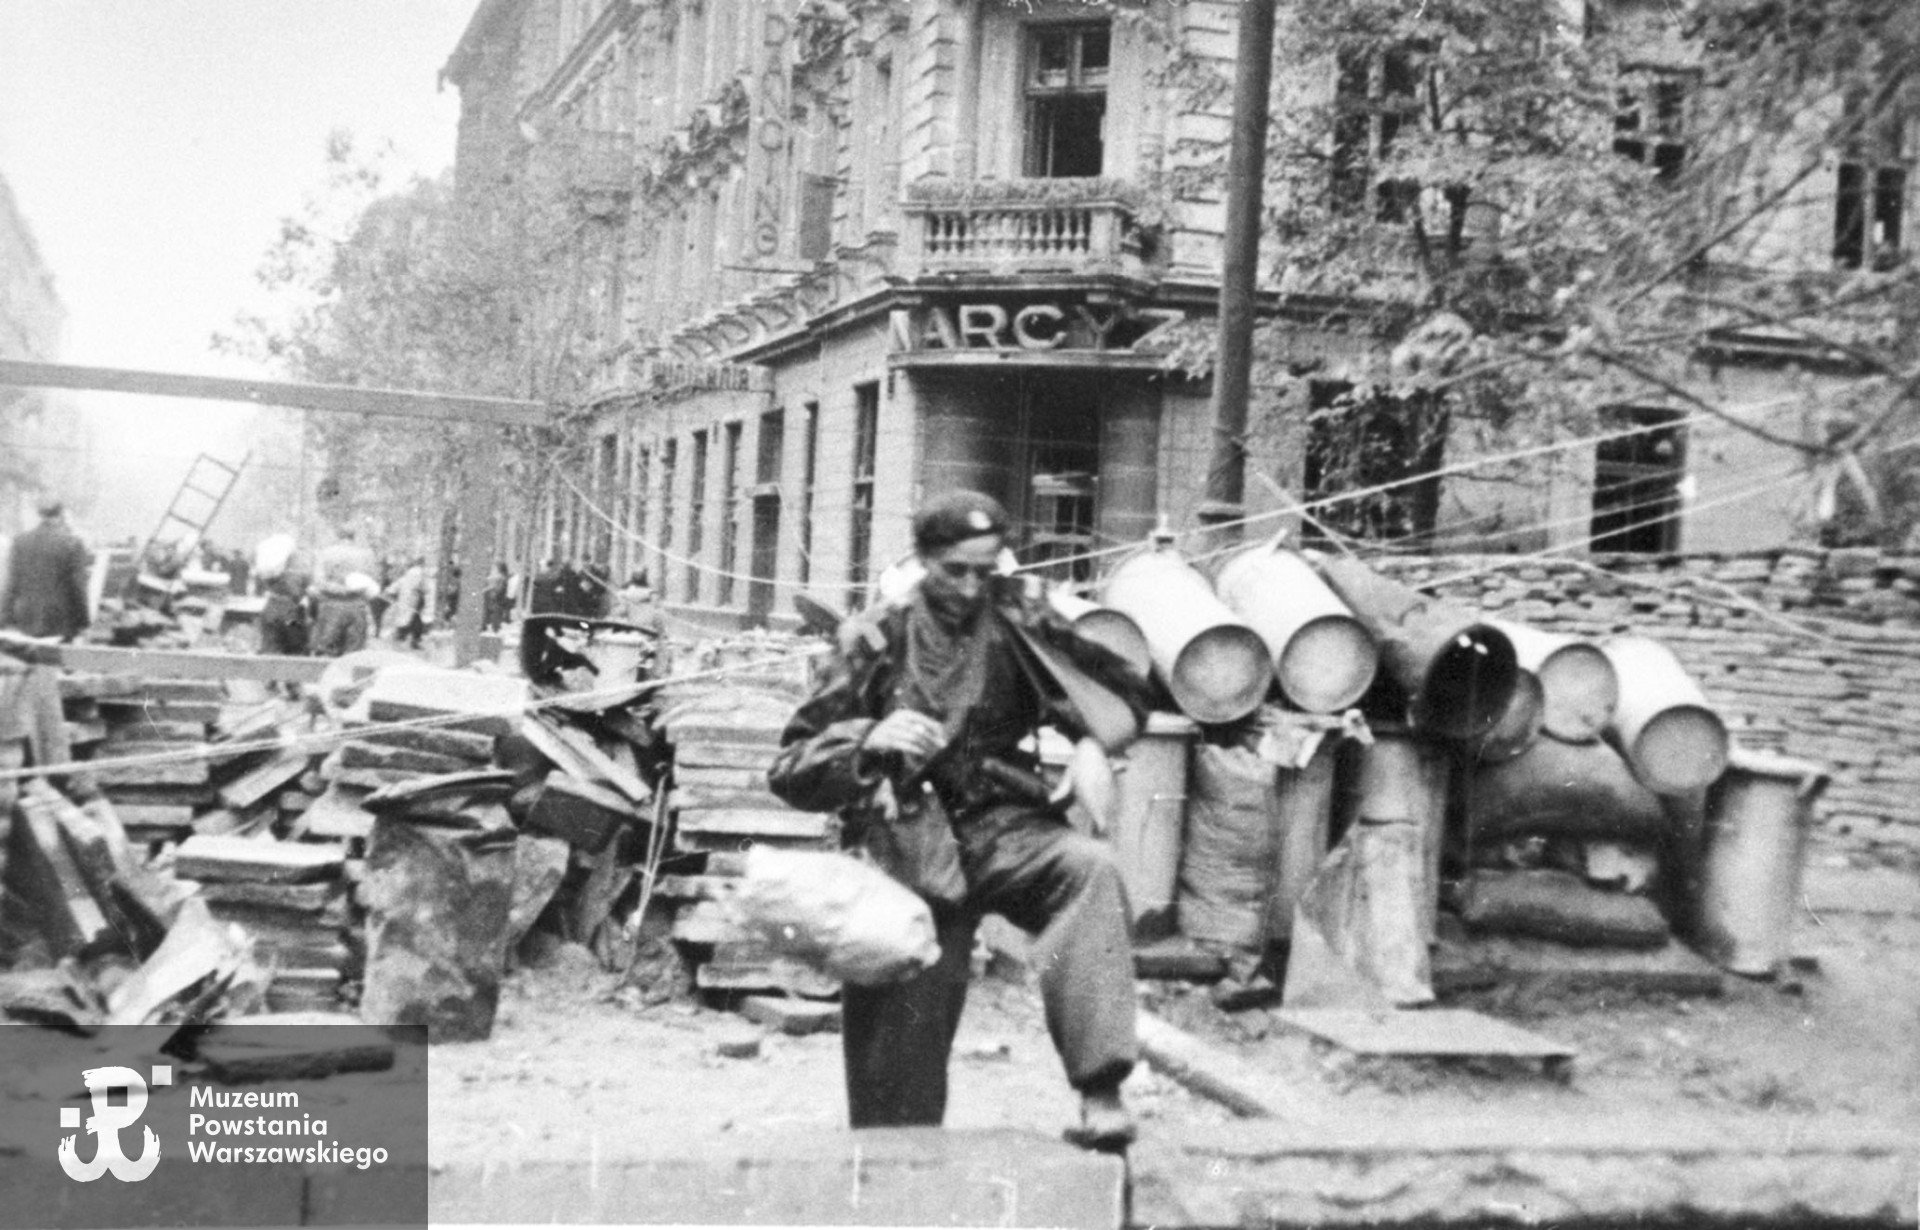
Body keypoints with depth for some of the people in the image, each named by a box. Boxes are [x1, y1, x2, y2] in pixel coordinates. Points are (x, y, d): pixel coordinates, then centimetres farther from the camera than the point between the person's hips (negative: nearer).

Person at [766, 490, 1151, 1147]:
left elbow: (1124, 695, 13)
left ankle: (1100, 1093, -31)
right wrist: (868, 741, -21)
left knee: (1091, 868, -30)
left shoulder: (1017, 624, 3)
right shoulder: (880, 640, -1)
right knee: (898, 1052, -3)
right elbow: (790, 769, -1)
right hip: (910, 850, -1)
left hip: (1004, 829, 1)